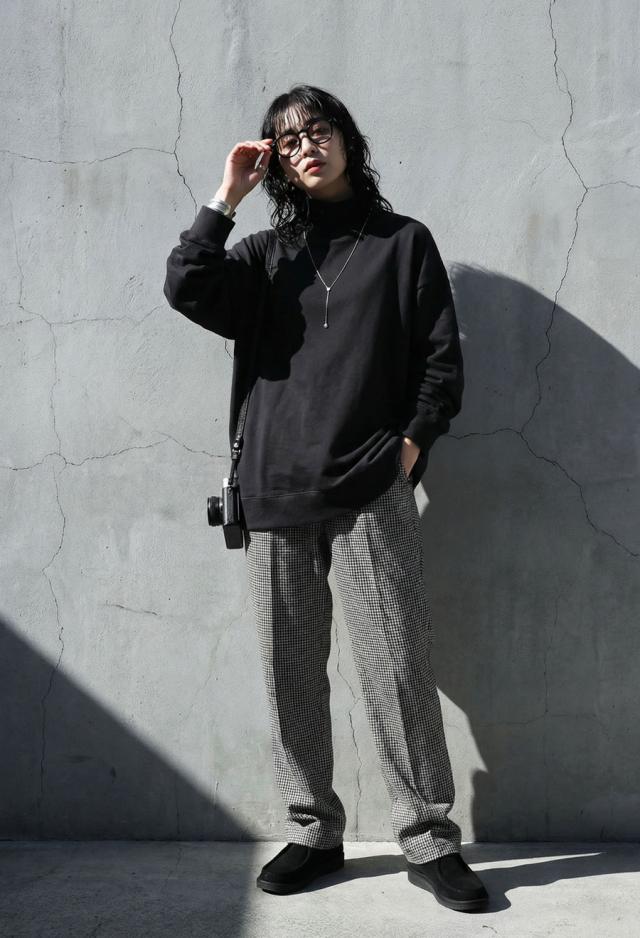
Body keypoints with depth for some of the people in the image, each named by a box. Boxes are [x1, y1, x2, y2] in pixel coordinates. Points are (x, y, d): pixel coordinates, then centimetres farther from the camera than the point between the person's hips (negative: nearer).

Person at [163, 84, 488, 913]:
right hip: (275, 499, 3)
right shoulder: (266, 253, 15)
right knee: (290, 676, 8)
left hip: (371, 498, -3)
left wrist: (410, 445, -7)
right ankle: (312, 831, 23)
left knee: (396, 672, -4)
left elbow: (442, 363, 6)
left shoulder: (404, 243, 10)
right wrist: (226, 198, -1)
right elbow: (187, 291, -3)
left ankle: (430, 842, 11)